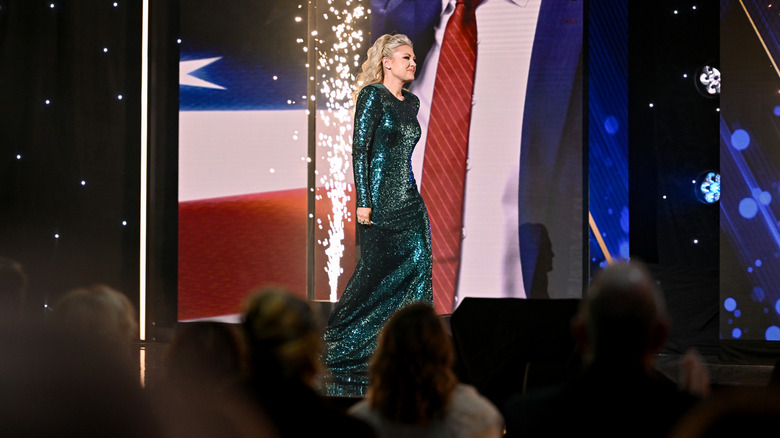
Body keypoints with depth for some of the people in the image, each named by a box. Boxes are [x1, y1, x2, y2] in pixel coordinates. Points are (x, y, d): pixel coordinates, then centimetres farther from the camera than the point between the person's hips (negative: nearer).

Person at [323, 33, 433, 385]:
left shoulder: (411, 102, 15)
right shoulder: (373, 95, -8)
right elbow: (360, 150, -12)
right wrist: (363, 201, -18)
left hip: (408, 198, 7)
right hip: (379, 197, -7)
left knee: (417, 265, -2)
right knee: (378, 268, -5)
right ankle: (337, 343, 9)